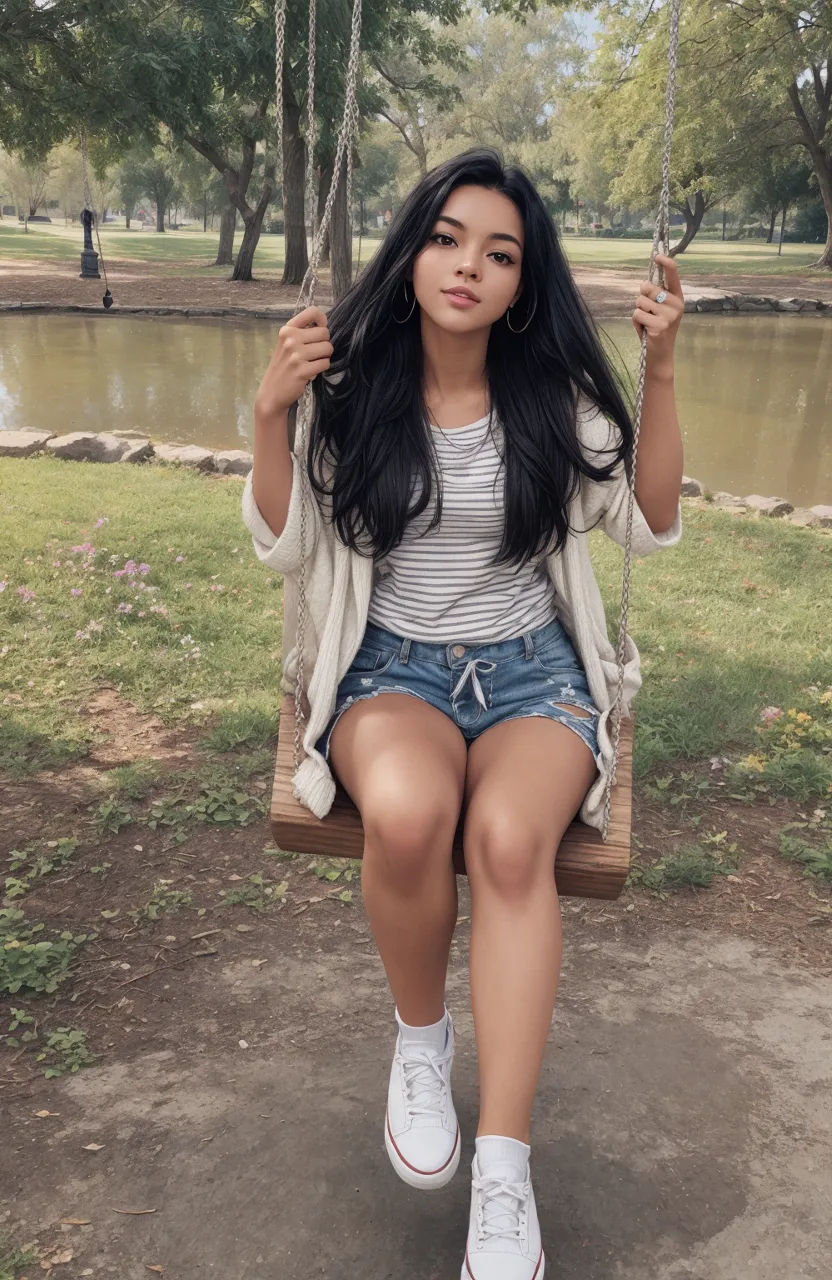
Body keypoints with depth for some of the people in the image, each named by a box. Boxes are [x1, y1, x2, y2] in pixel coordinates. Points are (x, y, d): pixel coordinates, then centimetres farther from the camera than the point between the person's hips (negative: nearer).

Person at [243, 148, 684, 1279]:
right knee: (406, 813, -36)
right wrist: (272, 415, -12)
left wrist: (661, 373, -7)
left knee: (509, 835, -33)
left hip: (533, 671, 1)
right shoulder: (353, 392, 2)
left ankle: (505, 1181, -24)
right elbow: (284, 549, 2)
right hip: (391, 668, 0)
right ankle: (420, 1040, -3)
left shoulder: (555, 398, 5)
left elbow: (650, 526, 1)